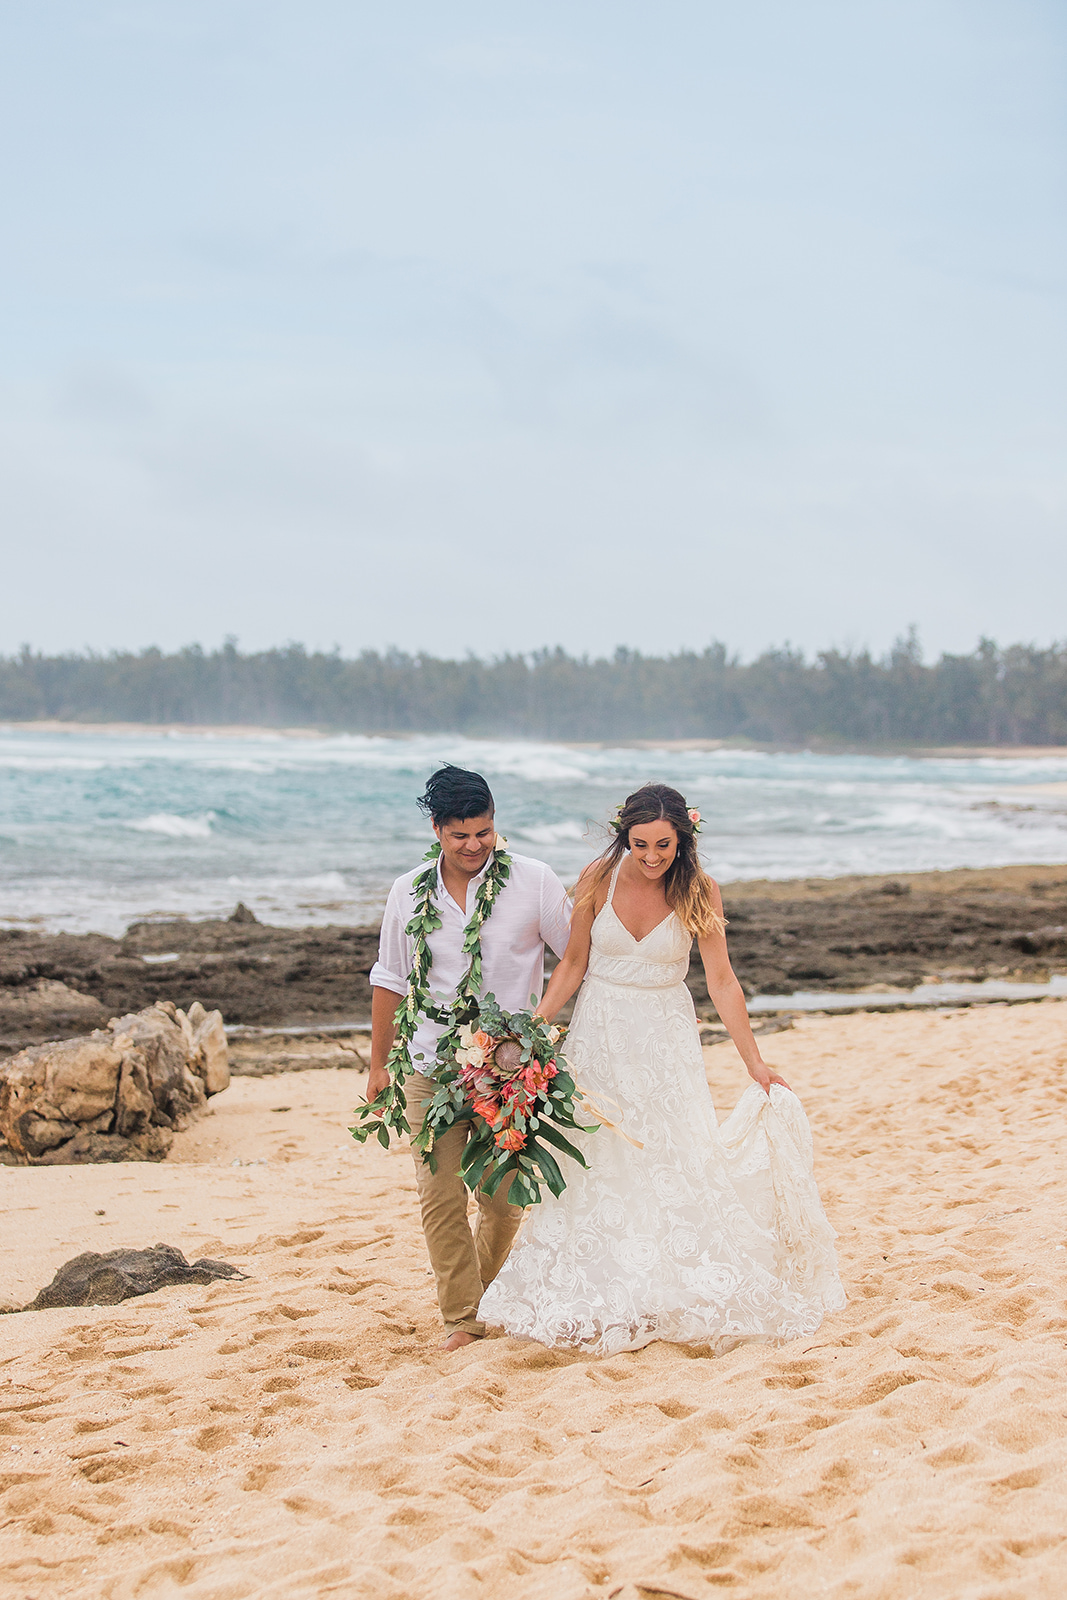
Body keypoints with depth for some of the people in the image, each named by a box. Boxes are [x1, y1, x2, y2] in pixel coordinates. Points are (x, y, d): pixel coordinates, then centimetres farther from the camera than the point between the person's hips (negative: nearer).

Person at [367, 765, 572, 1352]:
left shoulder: (534, 882, -5)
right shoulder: (408, 894, 2)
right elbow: (390, 980, 13)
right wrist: (378, 1063, 17)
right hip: (432, 1071, 1)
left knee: (504, 1201, 4)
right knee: (442, 1200, -4)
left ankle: (491, 1301, 28)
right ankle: (461, 1317, 8)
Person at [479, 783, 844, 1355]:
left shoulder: (697, 890, -11)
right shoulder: (599, 879, -9)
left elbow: (721, 982, -7)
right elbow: (573, 963, 1)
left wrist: (754, 1062, -7)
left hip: (666, 1039, -1)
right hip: (600, 1034, 1)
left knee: (676, 1158, -3)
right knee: (597, 1166, 2)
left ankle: (679, 1296, 10)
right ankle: (596, 1304, 12)